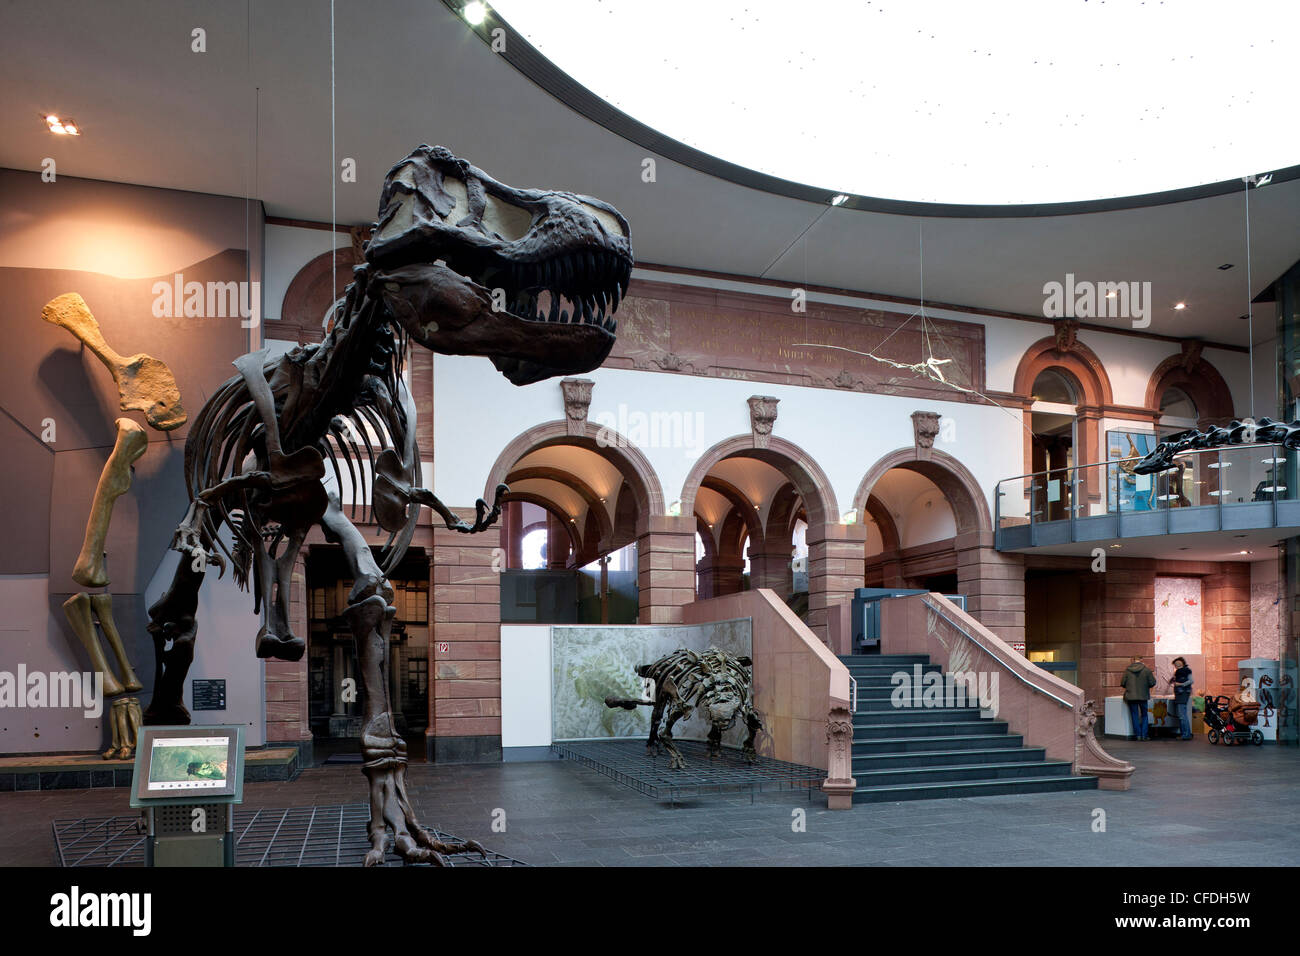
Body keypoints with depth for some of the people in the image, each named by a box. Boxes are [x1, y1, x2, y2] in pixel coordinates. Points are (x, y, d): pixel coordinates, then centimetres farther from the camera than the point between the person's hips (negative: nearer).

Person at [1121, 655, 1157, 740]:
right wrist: (1147, 686, 16)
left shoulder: (1127, 670, -3)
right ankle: (1144, 735, 10)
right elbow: (1152, 683, -6)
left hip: (1131, 696, 1)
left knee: (1135, 716, 8)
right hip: (1143, 696, -1)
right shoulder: (1146, 669, -7)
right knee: (1144, 715, 12)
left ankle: (1137, 735, 7)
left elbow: (1122, 683, 0)